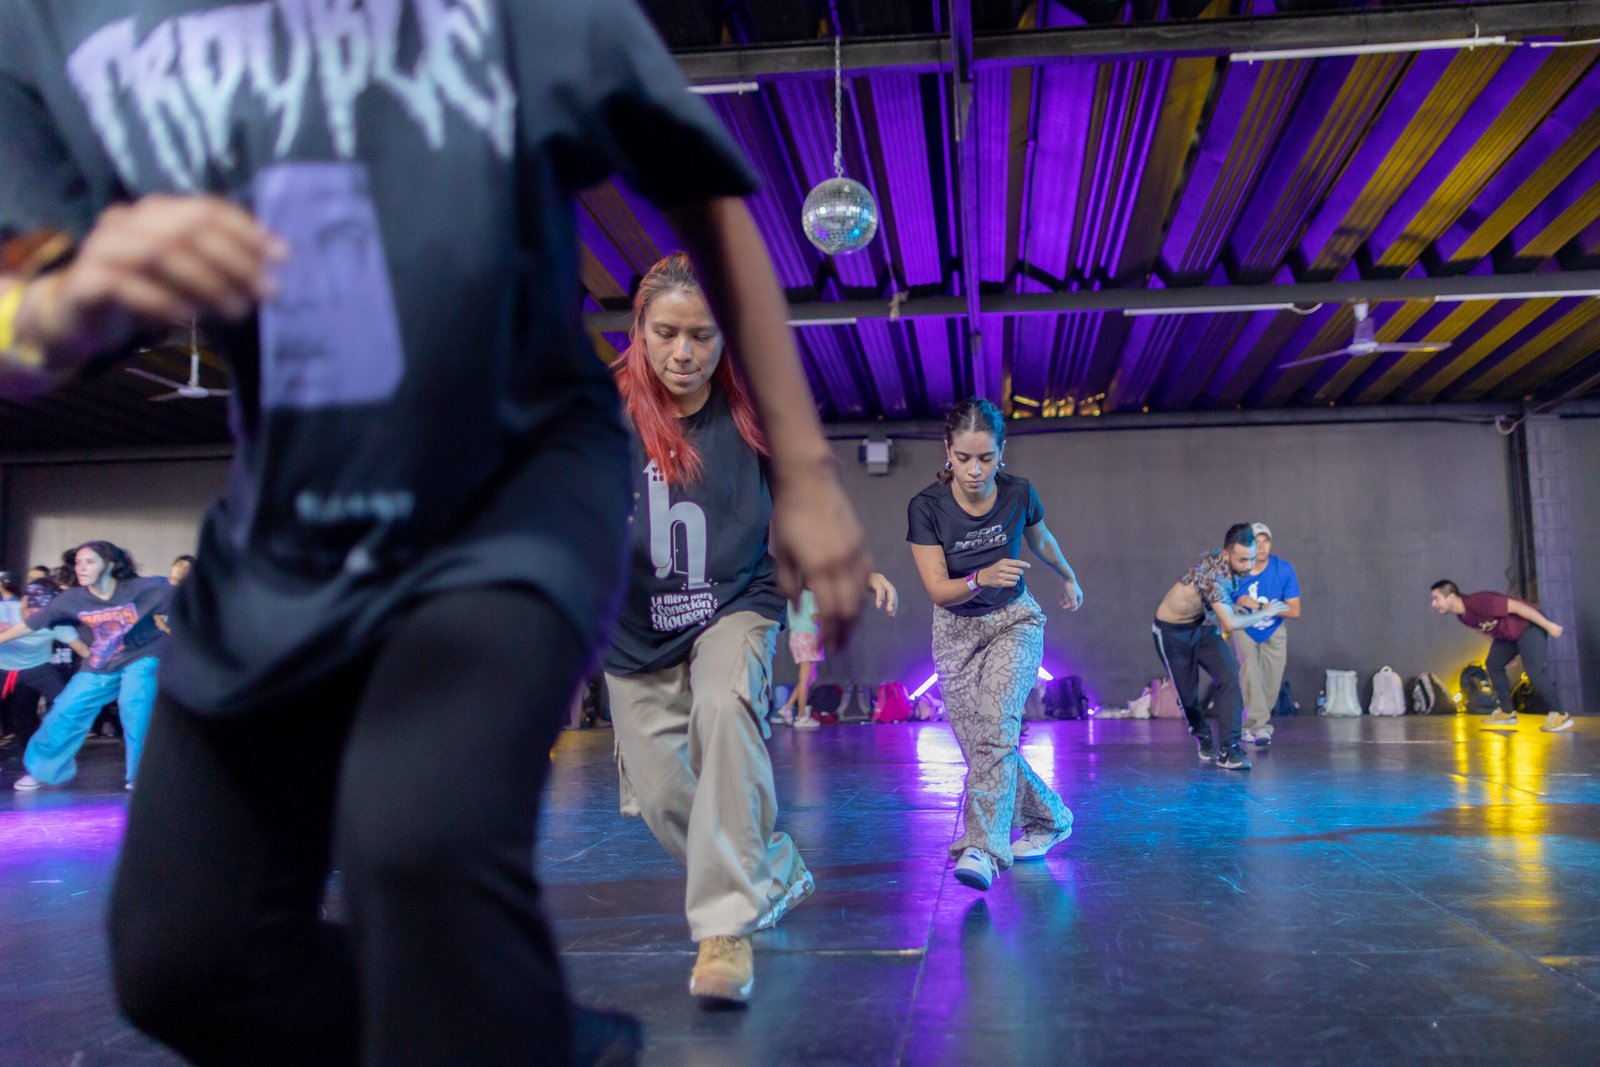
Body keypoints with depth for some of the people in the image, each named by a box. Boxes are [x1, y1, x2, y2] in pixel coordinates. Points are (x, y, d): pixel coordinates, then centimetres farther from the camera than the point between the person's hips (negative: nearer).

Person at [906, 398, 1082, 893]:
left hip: (1014, 620, -1)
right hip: (956, 630, 1)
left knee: (996, 721, -25)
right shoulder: (926, 507, -18)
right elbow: (938, 590, -18)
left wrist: (1068, 577, 27)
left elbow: (1041, 541, 10)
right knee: (980, 743, 4)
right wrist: (982, 578, -38)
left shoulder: (1019, 494, -14)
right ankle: (1048, 819, 28)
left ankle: (982, 847, -30)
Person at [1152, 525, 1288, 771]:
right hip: (1172, 632, -6)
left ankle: (1229, 749, -15)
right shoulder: (1212, 573, -35)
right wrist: (1263, 614, -25)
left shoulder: (1234, 565, -9)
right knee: (1187, 693, 4)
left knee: (1229, 677, -15)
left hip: (1203, 626, 6)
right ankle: (1204, 739, 33)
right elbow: (1231, 622, -40)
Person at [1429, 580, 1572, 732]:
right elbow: (1483, 628, 15)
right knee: (1493, 664, 8)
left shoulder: (1479, 602, -34)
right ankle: (1507, 712, 18)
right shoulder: (1462, 615, -4)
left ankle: (1560, 715, -6)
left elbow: (1516, 606, -30)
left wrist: (1548, 625, -25)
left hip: (1529, 625, -9)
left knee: (1535, 670, -19)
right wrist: (1498, 650, 23)